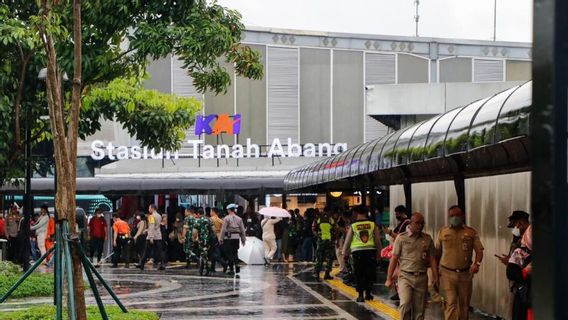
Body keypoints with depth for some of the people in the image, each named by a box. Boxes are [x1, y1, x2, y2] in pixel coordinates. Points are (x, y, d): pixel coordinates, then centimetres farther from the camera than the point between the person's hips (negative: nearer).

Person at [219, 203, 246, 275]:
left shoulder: (226, 218, -6)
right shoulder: (239, 219, 7)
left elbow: (223, 229, -8)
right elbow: (242, 230, 10)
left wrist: (221, 239, -3)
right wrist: (243, 239, 17)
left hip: (228, 237, -4)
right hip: (236, 237, 4)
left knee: (229, 253, 2)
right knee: (235, 252, 15)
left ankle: (231, 269, 1)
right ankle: (236, 264, -3)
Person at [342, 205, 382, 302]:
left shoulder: (353, 226, 1)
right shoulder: (373, 225, 3)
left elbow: (347, 241, 5)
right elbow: (377, 240, 5)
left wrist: (345, 253, 17)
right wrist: (378, 253, 15)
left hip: (357, 252, -1)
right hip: (371, 251, 1)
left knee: (359, 275, 5)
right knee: (370, 273, 13)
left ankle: (360, 295, 2)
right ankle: (368, 293, 16)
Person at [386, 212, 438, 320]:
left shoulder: (427, 239, 8)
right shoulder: (401, 237, 1)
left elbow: (432, 259, 10)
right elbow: (394, 258, 1)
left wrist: (435, 277, 0)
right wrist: (389, 279, -2)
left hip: (421, 278, 3)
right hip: (405, 276, -2)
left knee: (419, 309, 4)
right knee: (405, 304, -21)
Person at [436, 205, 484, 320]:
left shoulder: (471, 232, 2)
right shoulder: (442, 232, 5)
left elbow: (479, 250, -5)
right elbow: (437, 253, 11)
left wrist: (477, 263, -25)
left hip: (465, 273, 1)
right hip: (447, 273, -1)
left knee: (464, 304, 11)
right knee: (450, 303, -12)